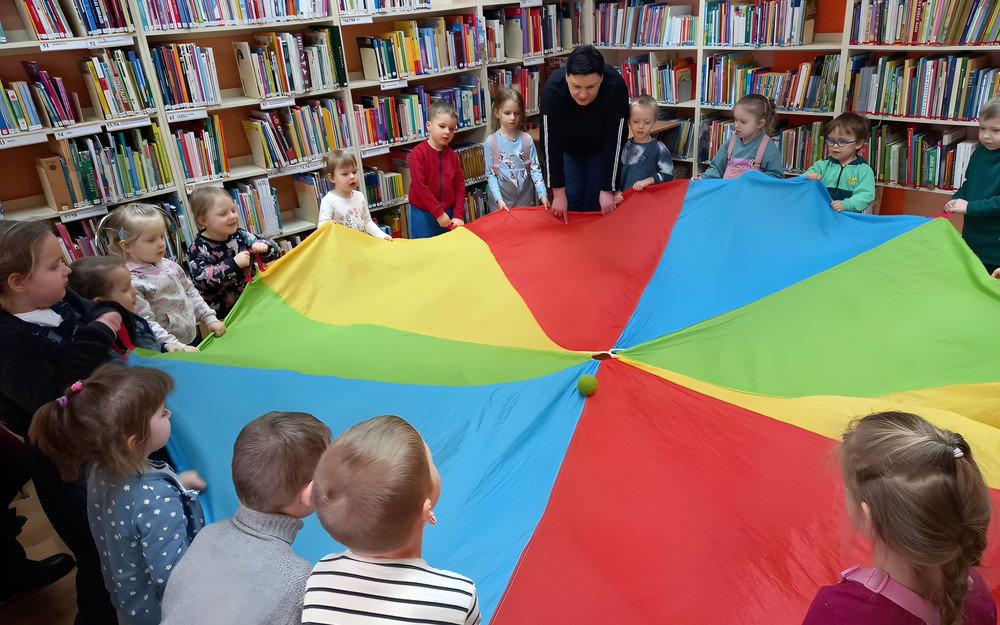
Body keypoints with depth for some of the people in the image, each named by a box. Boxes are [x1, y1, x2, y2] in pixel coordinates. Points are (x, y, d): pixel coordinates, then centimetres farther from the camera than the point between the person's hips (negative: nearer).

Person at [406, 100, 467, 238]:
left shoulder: (452, 155, 5)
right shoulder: (418, 153, -11)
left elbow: (460, 186, 6)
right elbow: (420, 186, -15)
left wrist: (458, 215, -3)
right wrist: (438, 213, -14)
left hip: (448, 214, 5)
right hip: (423, 215, -4)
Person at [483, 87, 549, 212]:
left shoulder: (527, 139, -1)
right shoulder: (490, 142, -7)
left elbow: (535, 169, -2)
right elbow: (490, 174, -6)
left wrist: (543, 194, -13)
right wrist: (498, 199, -16)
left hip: (525, 197, 2)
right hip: (501, 201, -2)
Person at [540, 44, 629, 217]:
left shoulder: (616, 87, -34)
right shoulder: (553, 89, -33)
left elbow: (613, 141, -28)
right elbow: (551, 142, -29)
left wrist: (607, 190, -26)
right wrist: (558, 193, -29)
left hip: (602, 147, 0)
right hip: (568, 148, 1)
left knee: (597, 201, -6)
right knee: (571, 200, -6)